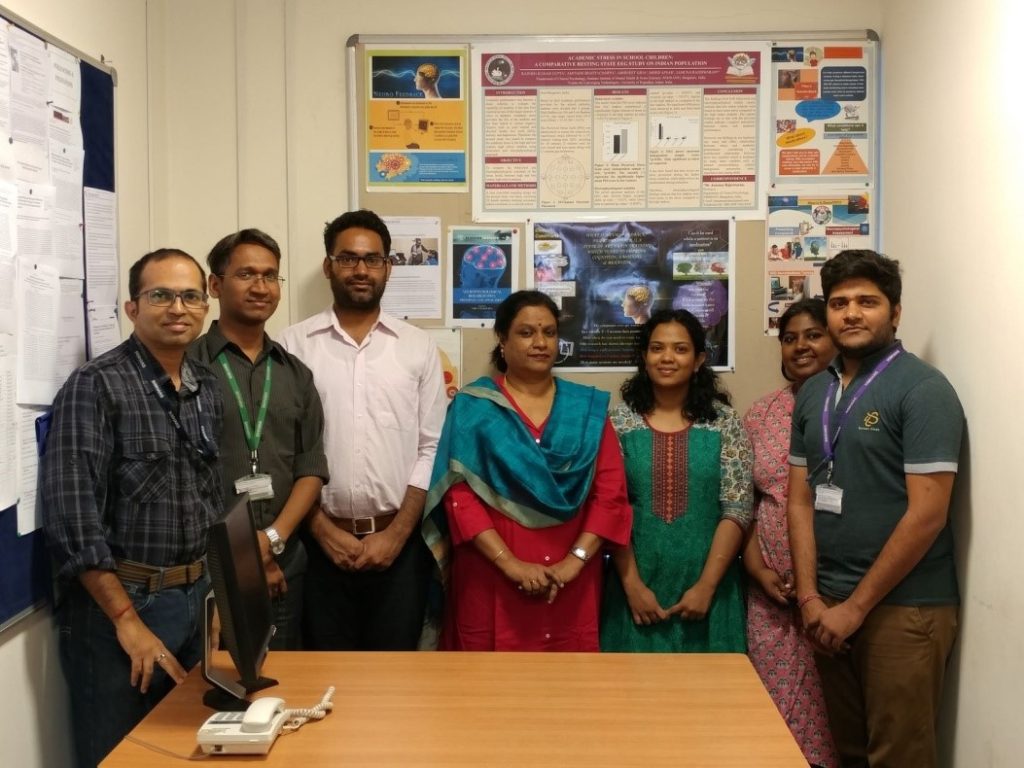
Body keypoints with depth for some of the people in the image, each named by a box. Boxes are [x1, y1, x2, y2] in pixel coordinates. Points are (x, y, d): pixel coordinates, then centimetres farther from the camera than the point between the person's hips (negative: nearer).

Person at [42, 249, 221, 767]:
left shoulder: (209, 389, 8)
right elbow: (72, 517, -17)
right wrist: (129, 620, -18)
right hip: (117, 602, -6)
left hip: (197, 598, 6)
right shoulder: (95, 386, -12)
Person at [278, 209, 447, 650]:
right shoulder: (294, 345, 1)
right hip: (321, 542, -1)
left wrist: (395, 534, -6)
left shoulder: (419, 347, 4)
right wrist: (323, 530, -6)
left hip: (399, 542, 1)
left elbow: (433, 449, 1)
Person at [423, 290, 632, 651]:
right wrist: (511, 563, -14)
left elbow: (611, 493, 2)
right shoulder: (472, 407, 1)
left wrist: (575, 560, -10)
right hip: (491, 577, -2)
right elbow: (459, 496, -6)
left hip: (571, 581, 2)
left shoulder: (588, 407, 7)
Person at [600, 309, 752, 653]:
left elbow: (737, 510, -4)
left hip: (707, 588, 0)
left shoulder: (723, 421, -1)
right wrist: (633, 586, -8)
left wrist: (706, 585, -10)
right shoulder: (620, 422, 0)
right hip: (637, 587, 0)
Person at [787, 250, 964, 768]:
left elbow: (927, 514, -16)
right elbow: (801, 499, 9)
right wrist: (810, 597, -1)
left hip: (903, 607, -6)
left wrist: (857, 606, -14)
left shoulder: (923, 389, -11)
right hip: (831, 607, 6)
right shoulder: (813, 393, 9)